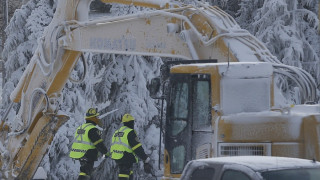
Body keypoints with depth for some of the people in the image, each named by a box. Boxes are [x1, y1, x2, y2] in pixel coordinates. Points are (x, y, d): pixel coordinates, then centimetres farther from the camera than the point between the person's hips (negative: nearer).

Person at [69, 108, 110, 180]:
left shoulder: (80, 128, 13)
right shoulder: (93, 129, -16)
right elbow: (99, 143, -17)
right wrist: (106, 152, -5)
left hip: (79, 154, 9)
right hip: (88, 156, -9)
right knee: (85, 172, -9)